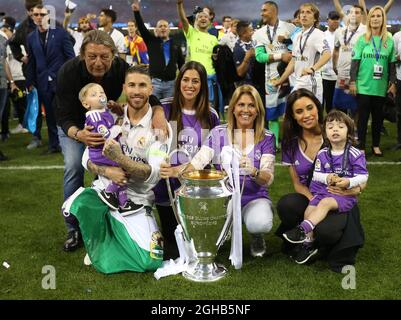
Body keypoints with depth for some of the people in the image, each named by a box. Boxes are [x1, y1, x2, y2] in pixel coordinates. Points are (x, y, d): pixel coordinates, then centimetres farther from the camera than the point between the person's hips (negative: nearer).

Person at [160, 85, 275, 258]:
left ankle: (257, 238, 7)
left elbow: (268, 178, -11)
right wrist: (175, 170, -32)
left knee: (260, 224, -34)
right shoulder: (218, 133, 1)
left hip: (254, 197, -1)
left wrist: (253, 172, -35)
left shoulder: (266, 137, -1)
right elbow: (198, 161, -11)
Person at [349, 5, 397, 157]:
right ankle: (361, 145, 13)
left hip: (380, 87, 2)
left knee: (378, 117, 10)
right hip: (363, 86, -2)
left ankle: (376, 145, 22)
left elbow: (392, 64, 8)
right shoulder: (362, 39, -1)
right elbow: (355, 61, 0)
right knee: (363, 116, 3)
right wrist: (352, 81, -5)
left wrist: (393, 83, 4)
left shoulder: (389, 41, 4)